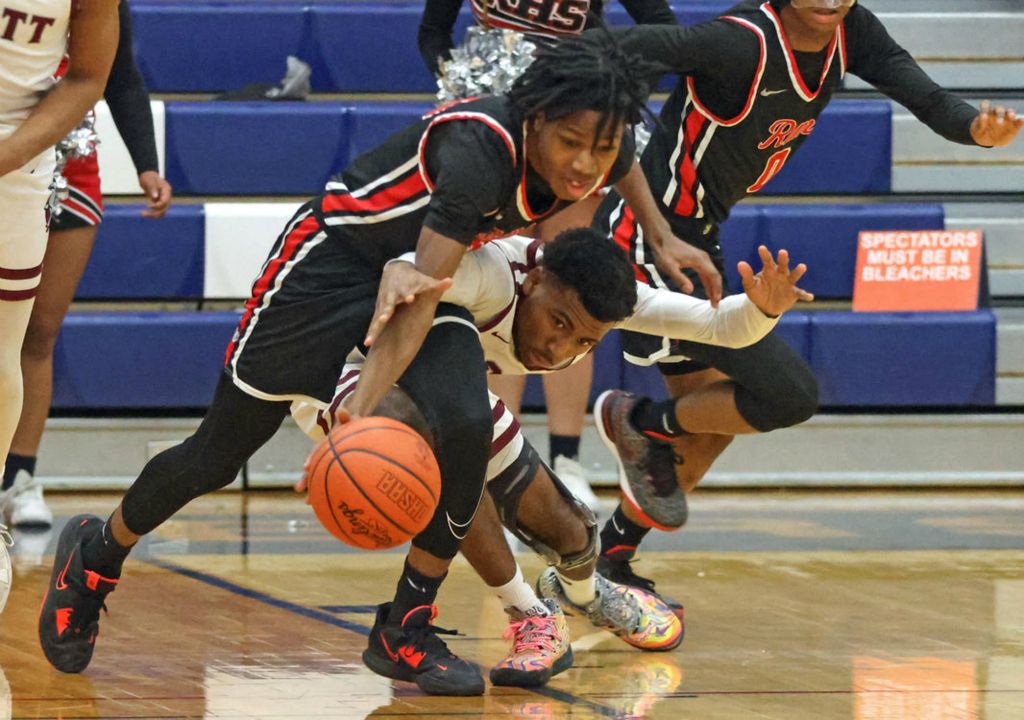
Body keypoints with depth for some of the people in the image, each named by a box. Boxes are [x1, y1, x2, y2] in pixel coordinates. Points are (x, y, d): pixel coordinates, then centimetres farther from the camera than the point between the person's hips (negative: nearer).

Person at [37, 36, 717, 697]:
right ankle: (96, 556, 32)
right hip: (335, 258, -6)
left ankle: (406, 629, -6)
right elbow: (420, 294, -43)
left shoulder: (601, 152, -16)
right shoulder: (481, 149, -37)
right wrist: (364, 410, -52)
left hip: (430, 265, 6)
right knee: (220, 451, 5)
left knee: (467, 427, -22)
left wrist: (664, 241, 11)